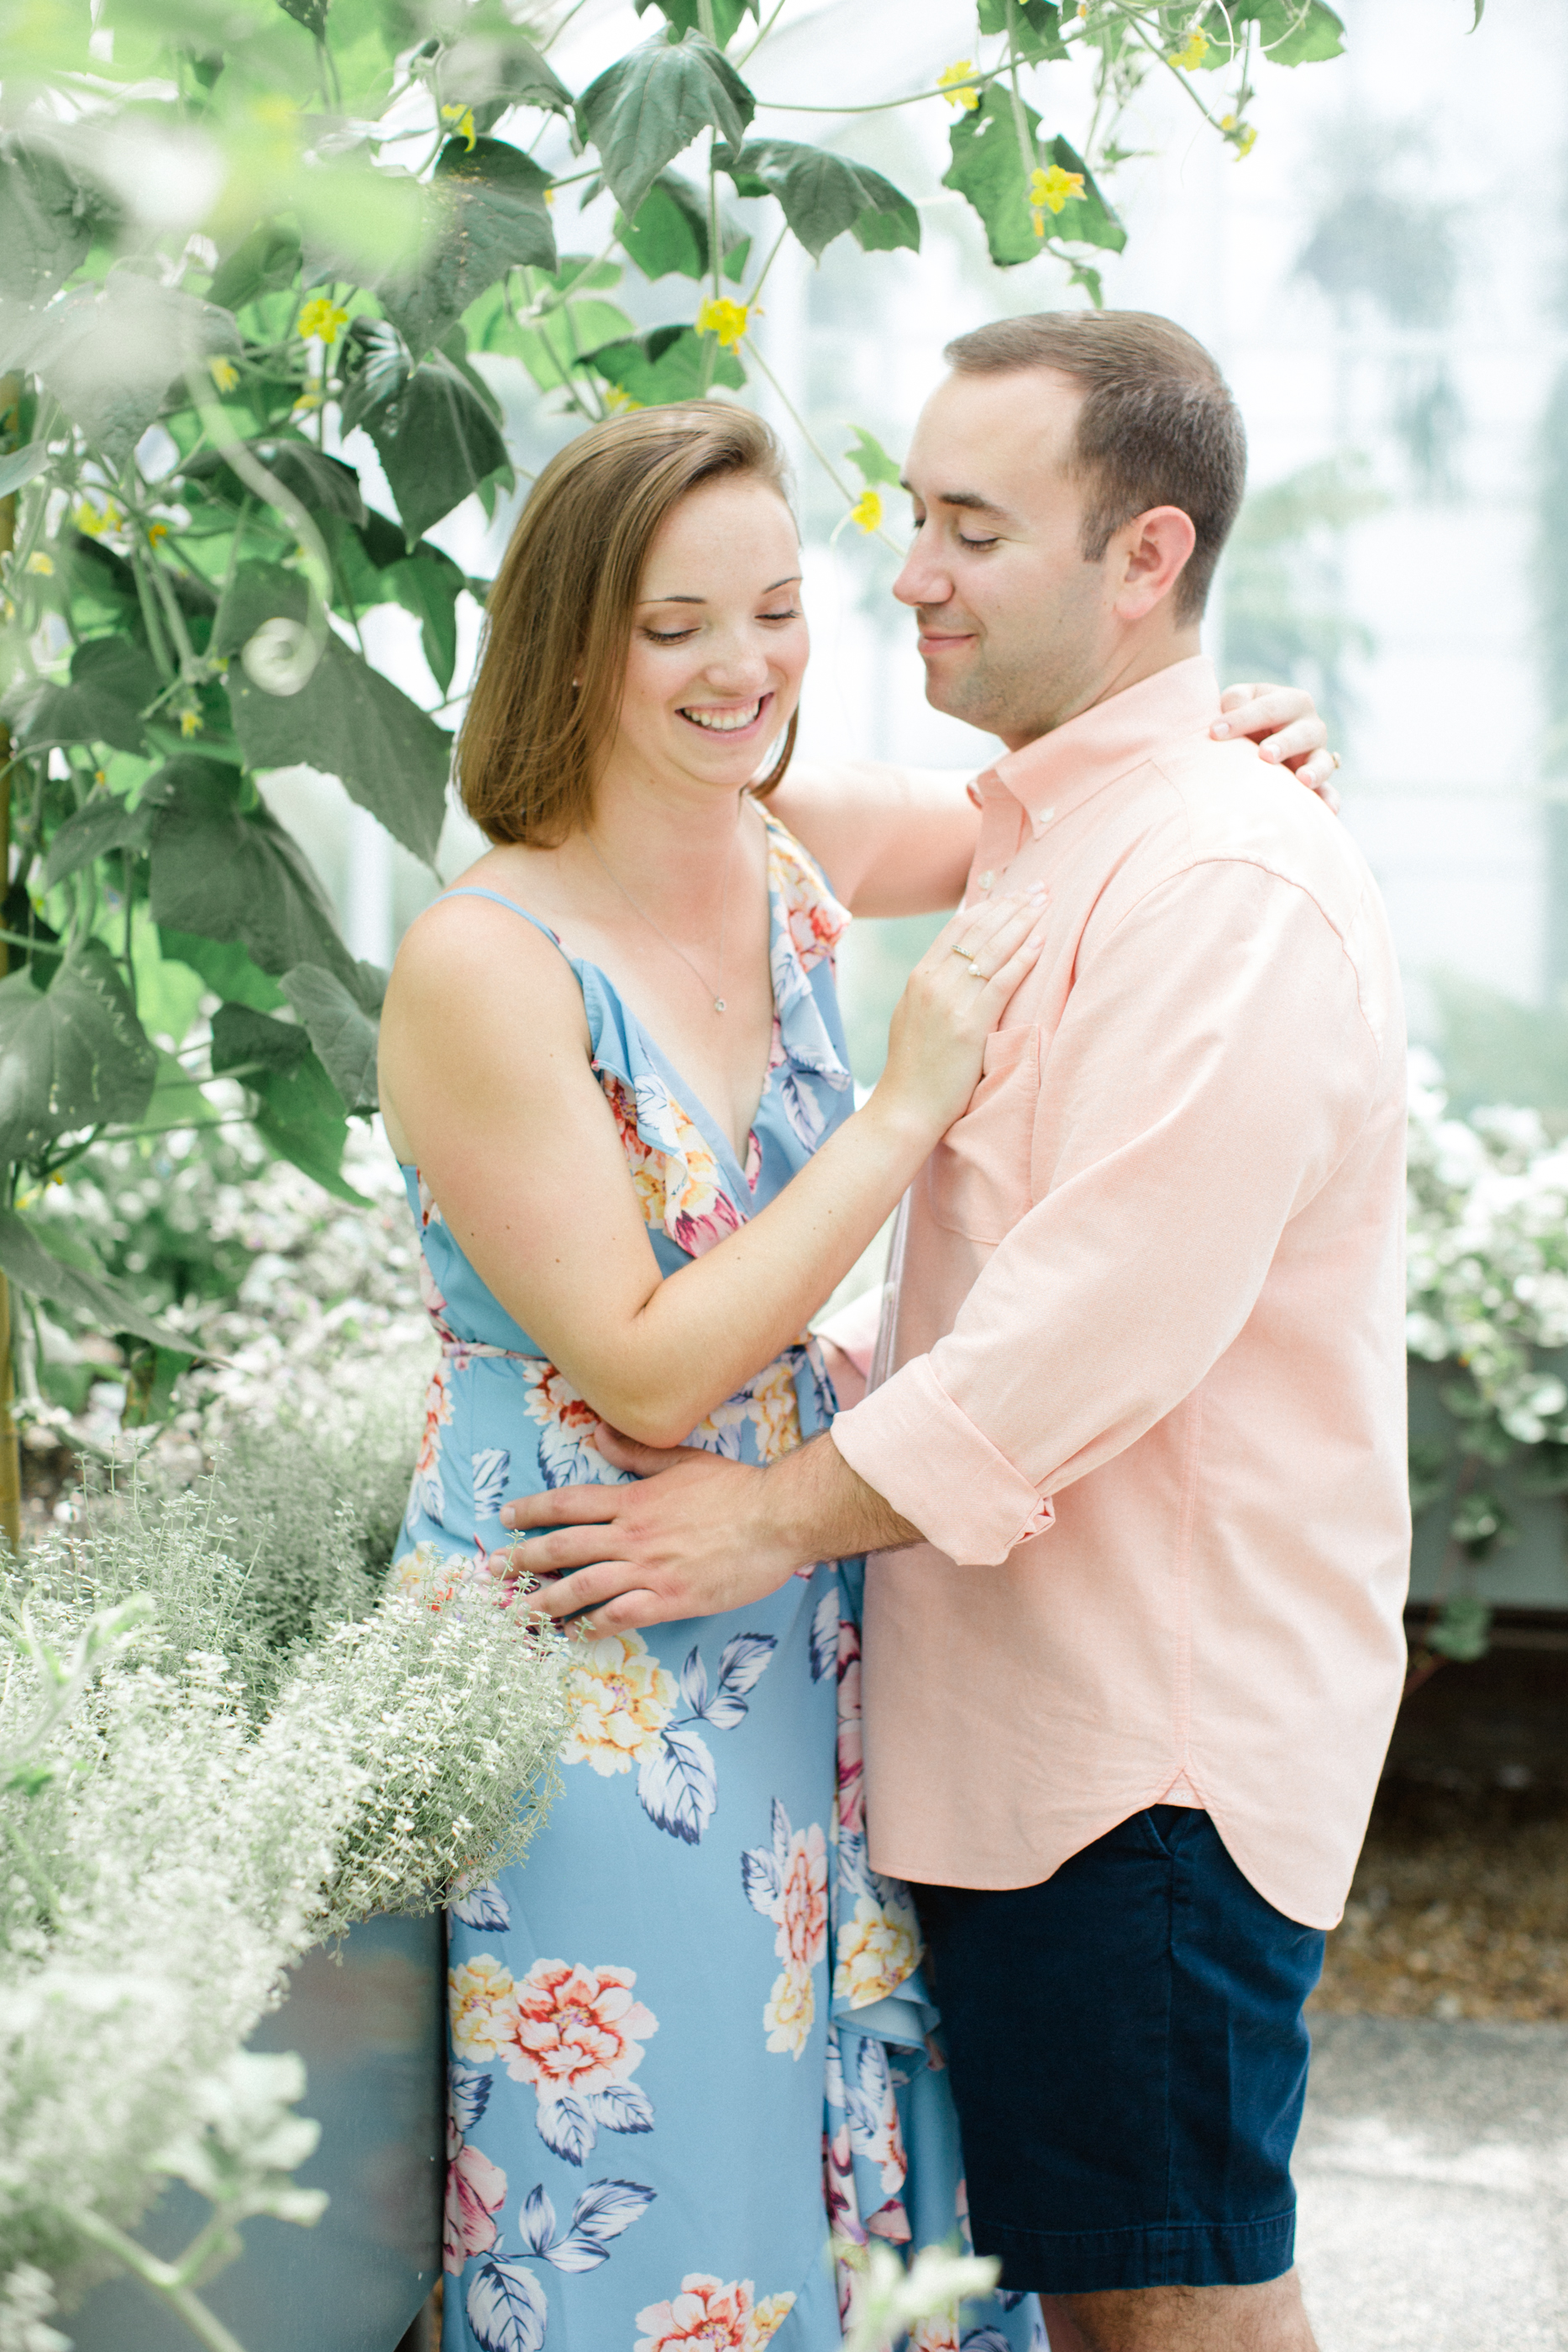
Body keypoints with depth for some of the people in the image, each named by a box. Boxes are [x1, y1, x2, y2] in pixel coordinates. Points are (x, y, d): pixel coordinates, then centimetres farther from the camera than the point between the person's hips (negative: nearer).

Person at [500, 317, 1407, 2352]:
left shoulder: (1228, 882, -17)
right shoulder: (1044, 834, 16)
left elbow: (1107, 1322, -23)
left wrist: (780, 1515, -17)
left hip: (1159, 1721, -9)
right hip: (1035, 1697, 10)